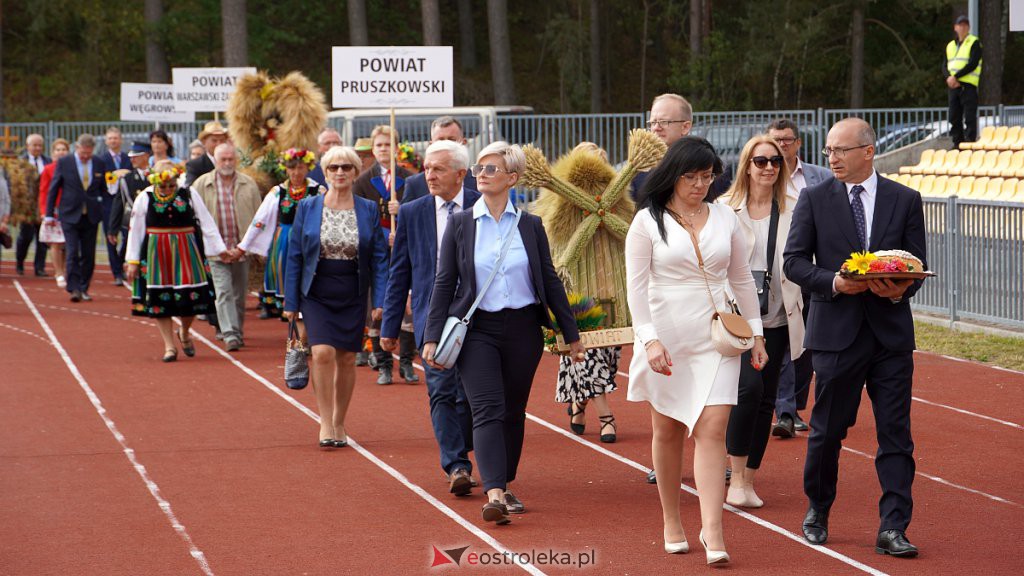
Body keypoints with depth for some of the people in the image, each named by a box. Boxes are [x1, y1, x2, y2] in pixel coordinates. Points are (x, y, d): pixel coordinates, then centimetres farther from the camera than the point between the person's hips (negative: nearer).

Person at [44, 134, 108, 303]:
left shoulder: (99, 164, 5)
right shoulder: (64, 163, -2)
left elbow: (104, 188, 18)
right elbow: (53, 189, 2)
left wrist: (100, 202, 3)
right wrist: (49, 214, 1)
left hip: (91, 217, 3)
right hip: (70, 215, -3)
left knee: (88, 255, 5)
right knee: (72, 253, -11)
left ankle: (83, 289, 15)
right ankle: (74, 289, -13)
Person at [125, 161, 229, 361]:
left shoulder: (189, 195, -1)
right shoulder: (145, 198, -2)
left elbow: (207, 222, 3)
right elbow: (135, 230, 2)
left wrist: (220, 248, 1)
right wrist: (133, 261, 1)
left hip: (185, 252, 0)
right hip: (157, 254, 0)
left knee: (191, 296, -4)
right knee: (160, 298, 0)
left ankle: (185, 333, 25)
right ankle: (169, 346, 9)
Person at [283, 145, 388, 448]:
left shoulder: (369, 210, 2)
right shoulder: (308, 207, 0)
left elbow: (379, 258, 3)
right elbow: (294, 256, 3)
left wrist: (380, 300, -6)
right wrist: (291, 302, 0)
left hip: (353, 295, 1)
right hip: (317, 293, -1)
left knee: (346, 359, 5)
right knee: (322, 353, -16)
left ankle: (339, 423, 21)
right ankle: (325, 422, -6)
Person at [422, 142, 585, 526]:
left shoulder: (530, 226, 4)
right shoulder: (460, 224, 2)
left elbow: (550, 281, 8)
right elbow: (444, 282, 3)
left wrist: (572, 334, 9)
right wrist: (432, 337, -2)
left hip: (523, 328, 2)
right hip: (477, 330, -2)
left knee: (513, 412, 10)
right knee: (487, 411, -13)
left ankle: (505, 486, 25)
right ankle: (494, 494, -24)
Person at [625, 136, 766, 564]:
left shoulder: (725, 218, 9)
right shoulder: (648, 221, -1)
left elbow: (742, 279, 15)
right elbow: (636, 286, -5)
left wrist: (756, 334, 12)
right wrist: (650, 339, -15)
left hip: (716, 339, 1)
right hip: (666, 338, -1)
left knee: (713, 429, -10)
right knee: (667, 431, 8)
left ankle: (712, 530, -16)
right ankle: (672, 524, 21)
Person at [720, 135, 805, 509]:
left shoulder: (792, 210, 5)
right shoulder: (726, 209, 1)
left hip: (776, 318, 3)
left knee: (765, 400, 6)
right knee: (749, 387, -20)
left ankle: (749, 481, 16)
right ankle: (736, 478, -11)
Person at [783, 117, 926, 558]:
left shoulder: (905, 200, 5)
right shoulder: (815, 200, 4)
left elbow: (918, 265, 7)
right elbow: (794, 261, 1)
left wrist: (901, 289, -15)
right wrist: (834, 282, -16)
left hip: (891, 331, 1)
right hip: (836, 331, -1)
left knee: (895, 433, -2)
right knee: (827, 430, 8)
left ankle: (892, 529, -1)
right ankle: (817, 511, 28)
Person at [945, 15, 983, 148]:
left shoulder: (974, 43, 1)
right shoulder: (950, 46, 20)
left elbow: (973, 64, -11)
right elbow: (945, 66, 13)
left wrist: (956, 76, -15)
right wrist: (949, 77, -9)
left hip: (968, 85, -6)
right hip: (953, 86, 6)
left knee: (969, 117, -10)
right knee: (954, 117, 5)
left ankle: (970, 141, -11)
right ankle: (957, 144, 10)